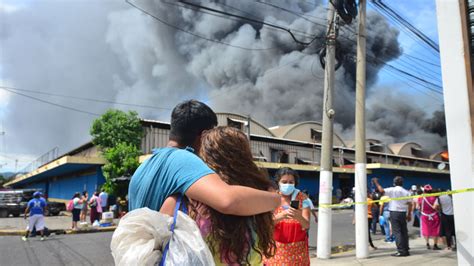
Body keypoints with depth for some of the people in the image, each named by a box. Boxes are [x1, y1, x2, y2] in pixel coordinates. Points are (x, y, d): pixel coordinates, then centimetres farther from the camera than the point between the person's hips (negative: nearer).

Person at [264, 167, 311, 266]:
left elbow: (307, 226, -10)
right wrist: (280, 216, -31)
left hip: (298, 249, 0)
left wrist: (299, 217, -33)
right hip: (276, 248, 0)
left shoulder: (302, 199, -3)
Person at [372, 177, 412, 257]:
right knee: (404, 231, 12)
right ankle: (406, 250, 16)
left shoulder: (392, 190, -8)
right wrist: (409, 214, 12)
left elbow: (381, 190, -21)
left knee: (397, 232, -4)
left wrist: (376, 182, -8)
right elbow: (409, 204, 5)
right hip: (403, 213, 5)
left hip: (394, 213, -5)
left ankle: (401, 251, -7)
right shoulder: (406, 192, 6)